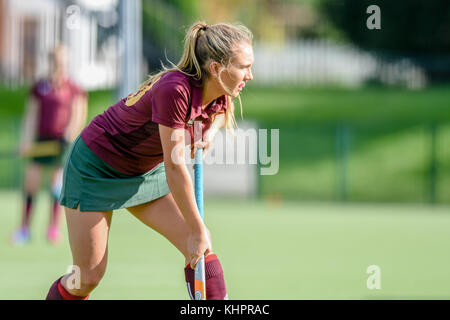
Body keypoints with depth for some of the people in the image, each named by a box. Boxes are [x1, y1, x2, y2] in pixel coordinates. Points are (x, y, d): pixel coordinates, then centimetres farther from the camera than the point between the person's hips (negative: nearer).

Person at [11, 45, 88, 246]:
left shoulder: (74, 90, 2)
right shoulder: (39, 88, 9)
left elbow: (77, 117, -2)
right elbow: (31, 116, 10)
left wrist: (68, 137, -15)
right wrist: (27, 140, 0)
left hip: (62, 141, -3)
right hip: (41, 139, 3)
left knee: (58, 185, -6)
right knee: (30, 182, -1)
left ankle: (53, 229, 4)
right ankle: (24, 228, 8)